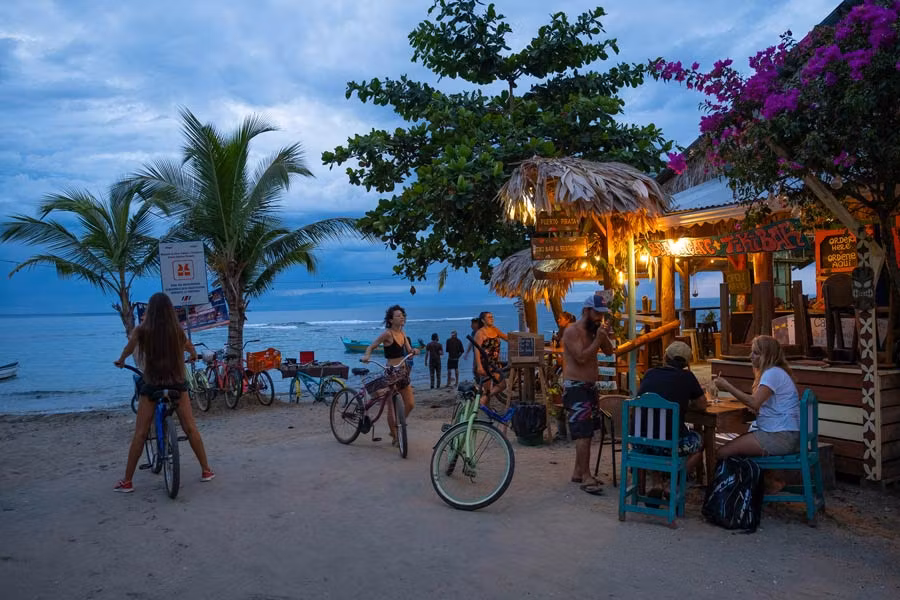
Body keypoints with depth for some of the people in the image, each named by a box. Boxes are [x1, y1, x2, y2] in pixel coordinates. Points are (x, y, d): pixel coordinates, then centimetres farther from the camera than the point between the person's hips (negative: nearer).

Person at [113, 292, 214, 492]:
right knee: (190, 429, 10)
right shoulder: (177, 330, -2)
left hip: (151, 386, -1)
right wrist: (194, 356, 38)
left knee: (140, 433, 7)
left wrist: (120, 362, 25)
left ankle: (127, 481, 12)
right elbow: (191, 350, 14)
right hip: (177, 385, 1)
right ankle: (206, 470, 16)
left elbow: (127, 350, 3)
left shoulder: (141, 331, -8)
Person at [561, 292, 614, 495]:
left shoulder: (594, 330, 13)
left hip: (589, 386, 9)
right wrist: (598, 339, -17)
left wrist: (604, 336, -5)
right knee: (584, 433, -14)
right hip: (575, 387, -9)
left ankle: (578, 472, 22)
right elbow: (582, 357, -22)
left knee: (585, 432, 13)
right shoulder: (572, 331, -13)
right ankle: (586, 477, -12)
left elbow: (608, 351, 11)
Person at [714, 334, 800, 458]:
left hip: (781, 436, -10)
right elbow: (758, 403, 13)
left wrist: (728, 387, -17)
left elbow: (754, 403, -23)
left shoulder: (773, 373, -13)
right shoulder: (773, 371, 20)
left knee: (723, 452, -17)